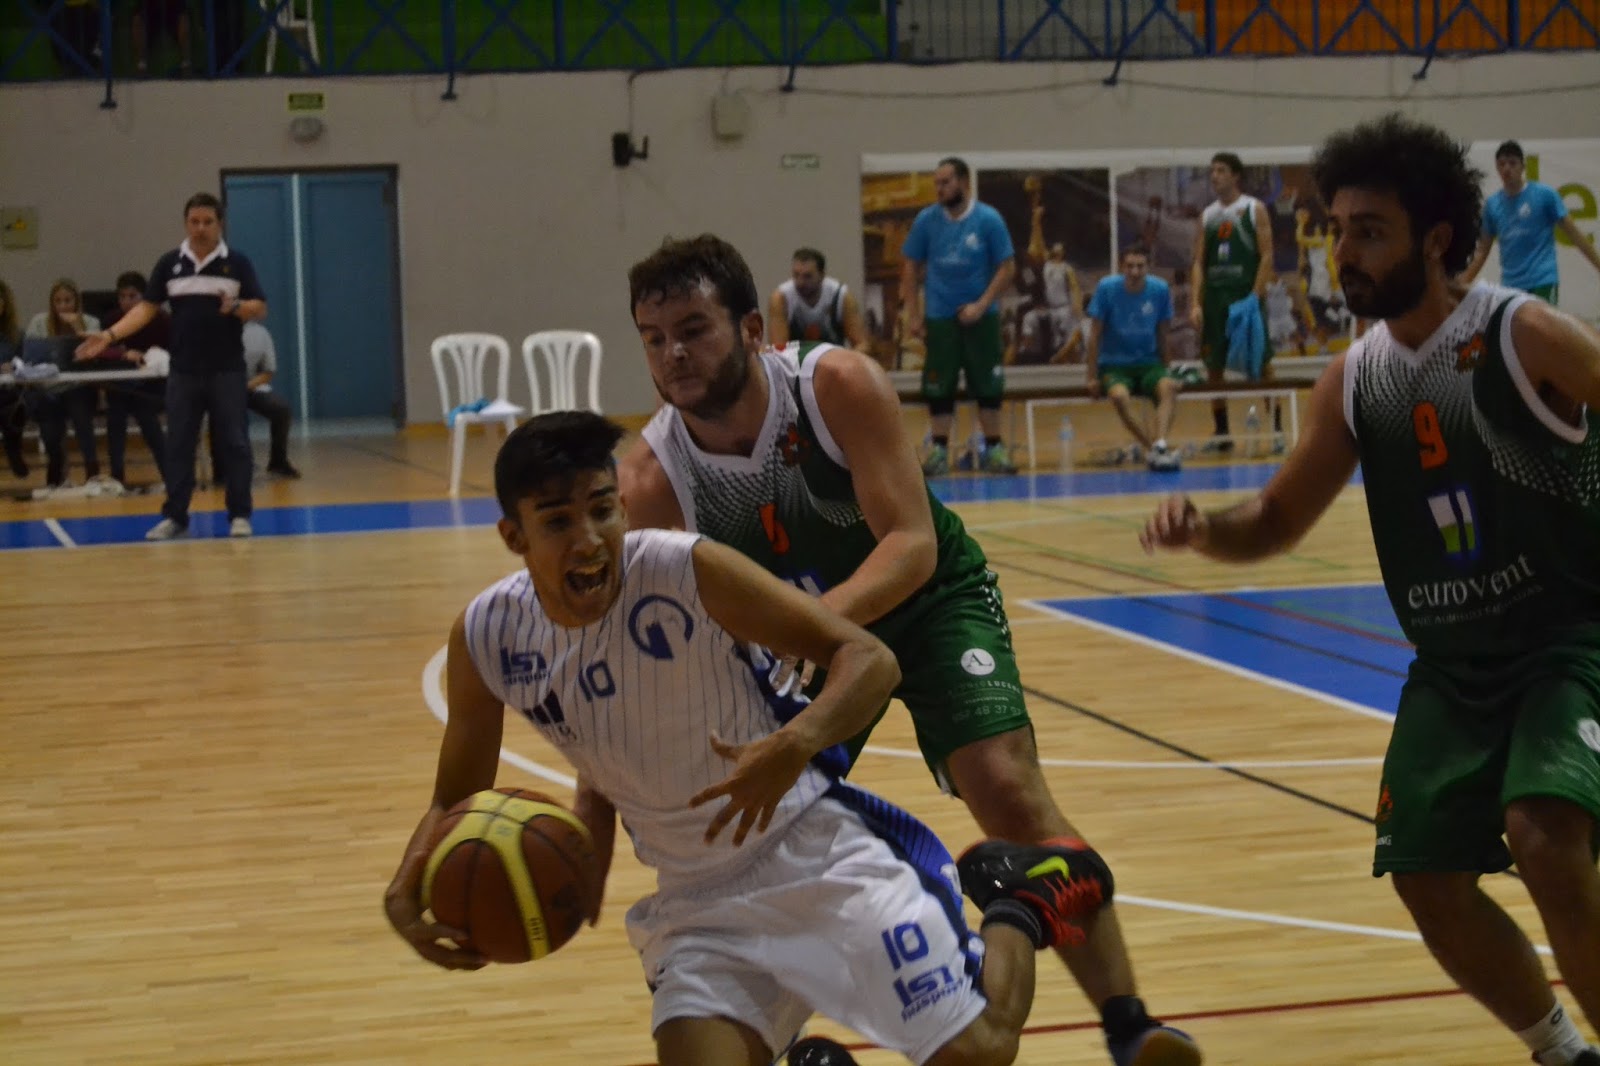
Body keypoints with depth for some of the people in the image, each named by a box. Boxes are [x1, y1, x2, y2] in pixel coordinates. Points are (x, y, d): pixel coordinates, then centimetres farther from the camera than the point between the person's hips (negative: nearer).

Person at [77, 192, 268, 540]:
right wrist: (111, 334, -7)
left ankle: (239, 515, 7)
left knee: (234, 442, 0)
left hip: (227, 370, -2)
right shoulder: (169, 264, 6)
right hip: (183, 371, 2)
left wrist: (236, 307, -24)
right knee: (177, 444, 4)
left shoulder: (237, 263, 0)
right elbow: (147, 307, 5)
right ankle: (174, 516, 9)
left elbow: (260, 308, -2)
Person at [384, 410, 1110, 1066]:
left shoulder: (687, 570, -22)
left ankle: (1021, 899, 23)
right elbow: (458, 799, 6)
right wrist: (407, 889, -15)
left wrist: (793, 748, -40)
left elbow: (869, 659, -20)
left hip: (815, 853, -4)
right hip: (695, 904, 4)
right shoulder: (485, 639, -9)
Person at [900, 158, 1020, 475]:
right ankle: (939, 450, 7)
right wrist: (912, 312, 0)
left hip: (979, 315, -1)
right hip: (939, 317, 1)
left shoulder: (988, 219, -7)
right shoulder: (926, 220, -2)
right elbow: (911, 267, 6)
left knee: (988, 385, 1)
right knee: (938, 387, 0)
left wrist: (981, 305, -14)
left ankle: (994, 448, 10)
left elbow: (1007, 268, -5)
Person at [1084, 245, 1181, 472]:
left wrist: (1165, 371, 11)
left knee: (1168, 387, -32)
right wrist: (1092, 376, -5)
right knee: (1119, 396, -36)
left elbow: (1162, 333, 9)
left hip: (1148, 363, 2)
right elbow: (1095, 334, -3)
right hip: (1114, 365, -2)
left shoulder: (1159, 290, -2)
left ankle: (1159, 445, -45)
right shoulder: (1107, 287, -8)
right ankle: (1153, 449, -35)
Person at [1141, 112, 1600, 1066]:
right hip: (1454, 663, 6)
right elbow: (1278, 522, 10)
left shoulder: (1524, 335, -15)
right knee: (1430, 882, 3)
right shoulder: (1355, 380, 2)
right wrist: (1204, 530, -12)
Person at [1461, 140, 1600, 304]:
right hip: (1510, 286, 4)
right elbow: (1482, 250, 16)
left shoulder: (1545, 195, -4)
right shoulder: (1492, 205, 8)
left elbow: (1573, 234, -2)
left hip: (1542, 283, -4)